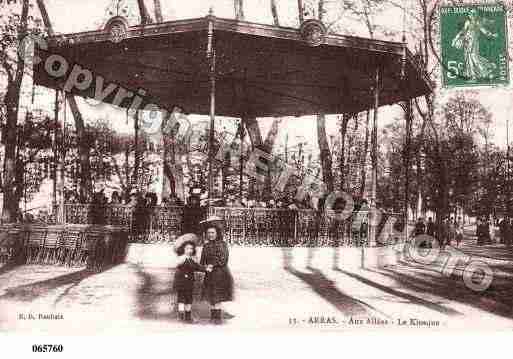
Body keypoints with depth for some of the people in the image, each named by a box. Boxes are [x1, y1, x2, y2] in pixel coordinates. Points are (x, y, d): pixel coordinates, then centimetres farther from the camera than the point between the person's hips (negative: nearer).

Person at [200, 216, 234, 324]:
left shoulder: (222, 244, -6)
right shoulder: (206, 246, 9)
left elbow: (223, 259, -14)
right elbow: (202, 261, 9)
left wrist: (212, 265, -21)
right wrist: (205, 267, -11)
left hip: (220, 274, -5)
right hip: (209, 275, 5)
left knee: (217, 299, -5)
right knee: (211, 299, 9)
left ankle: (218, 318, 4)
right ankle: (213, 317, 19)